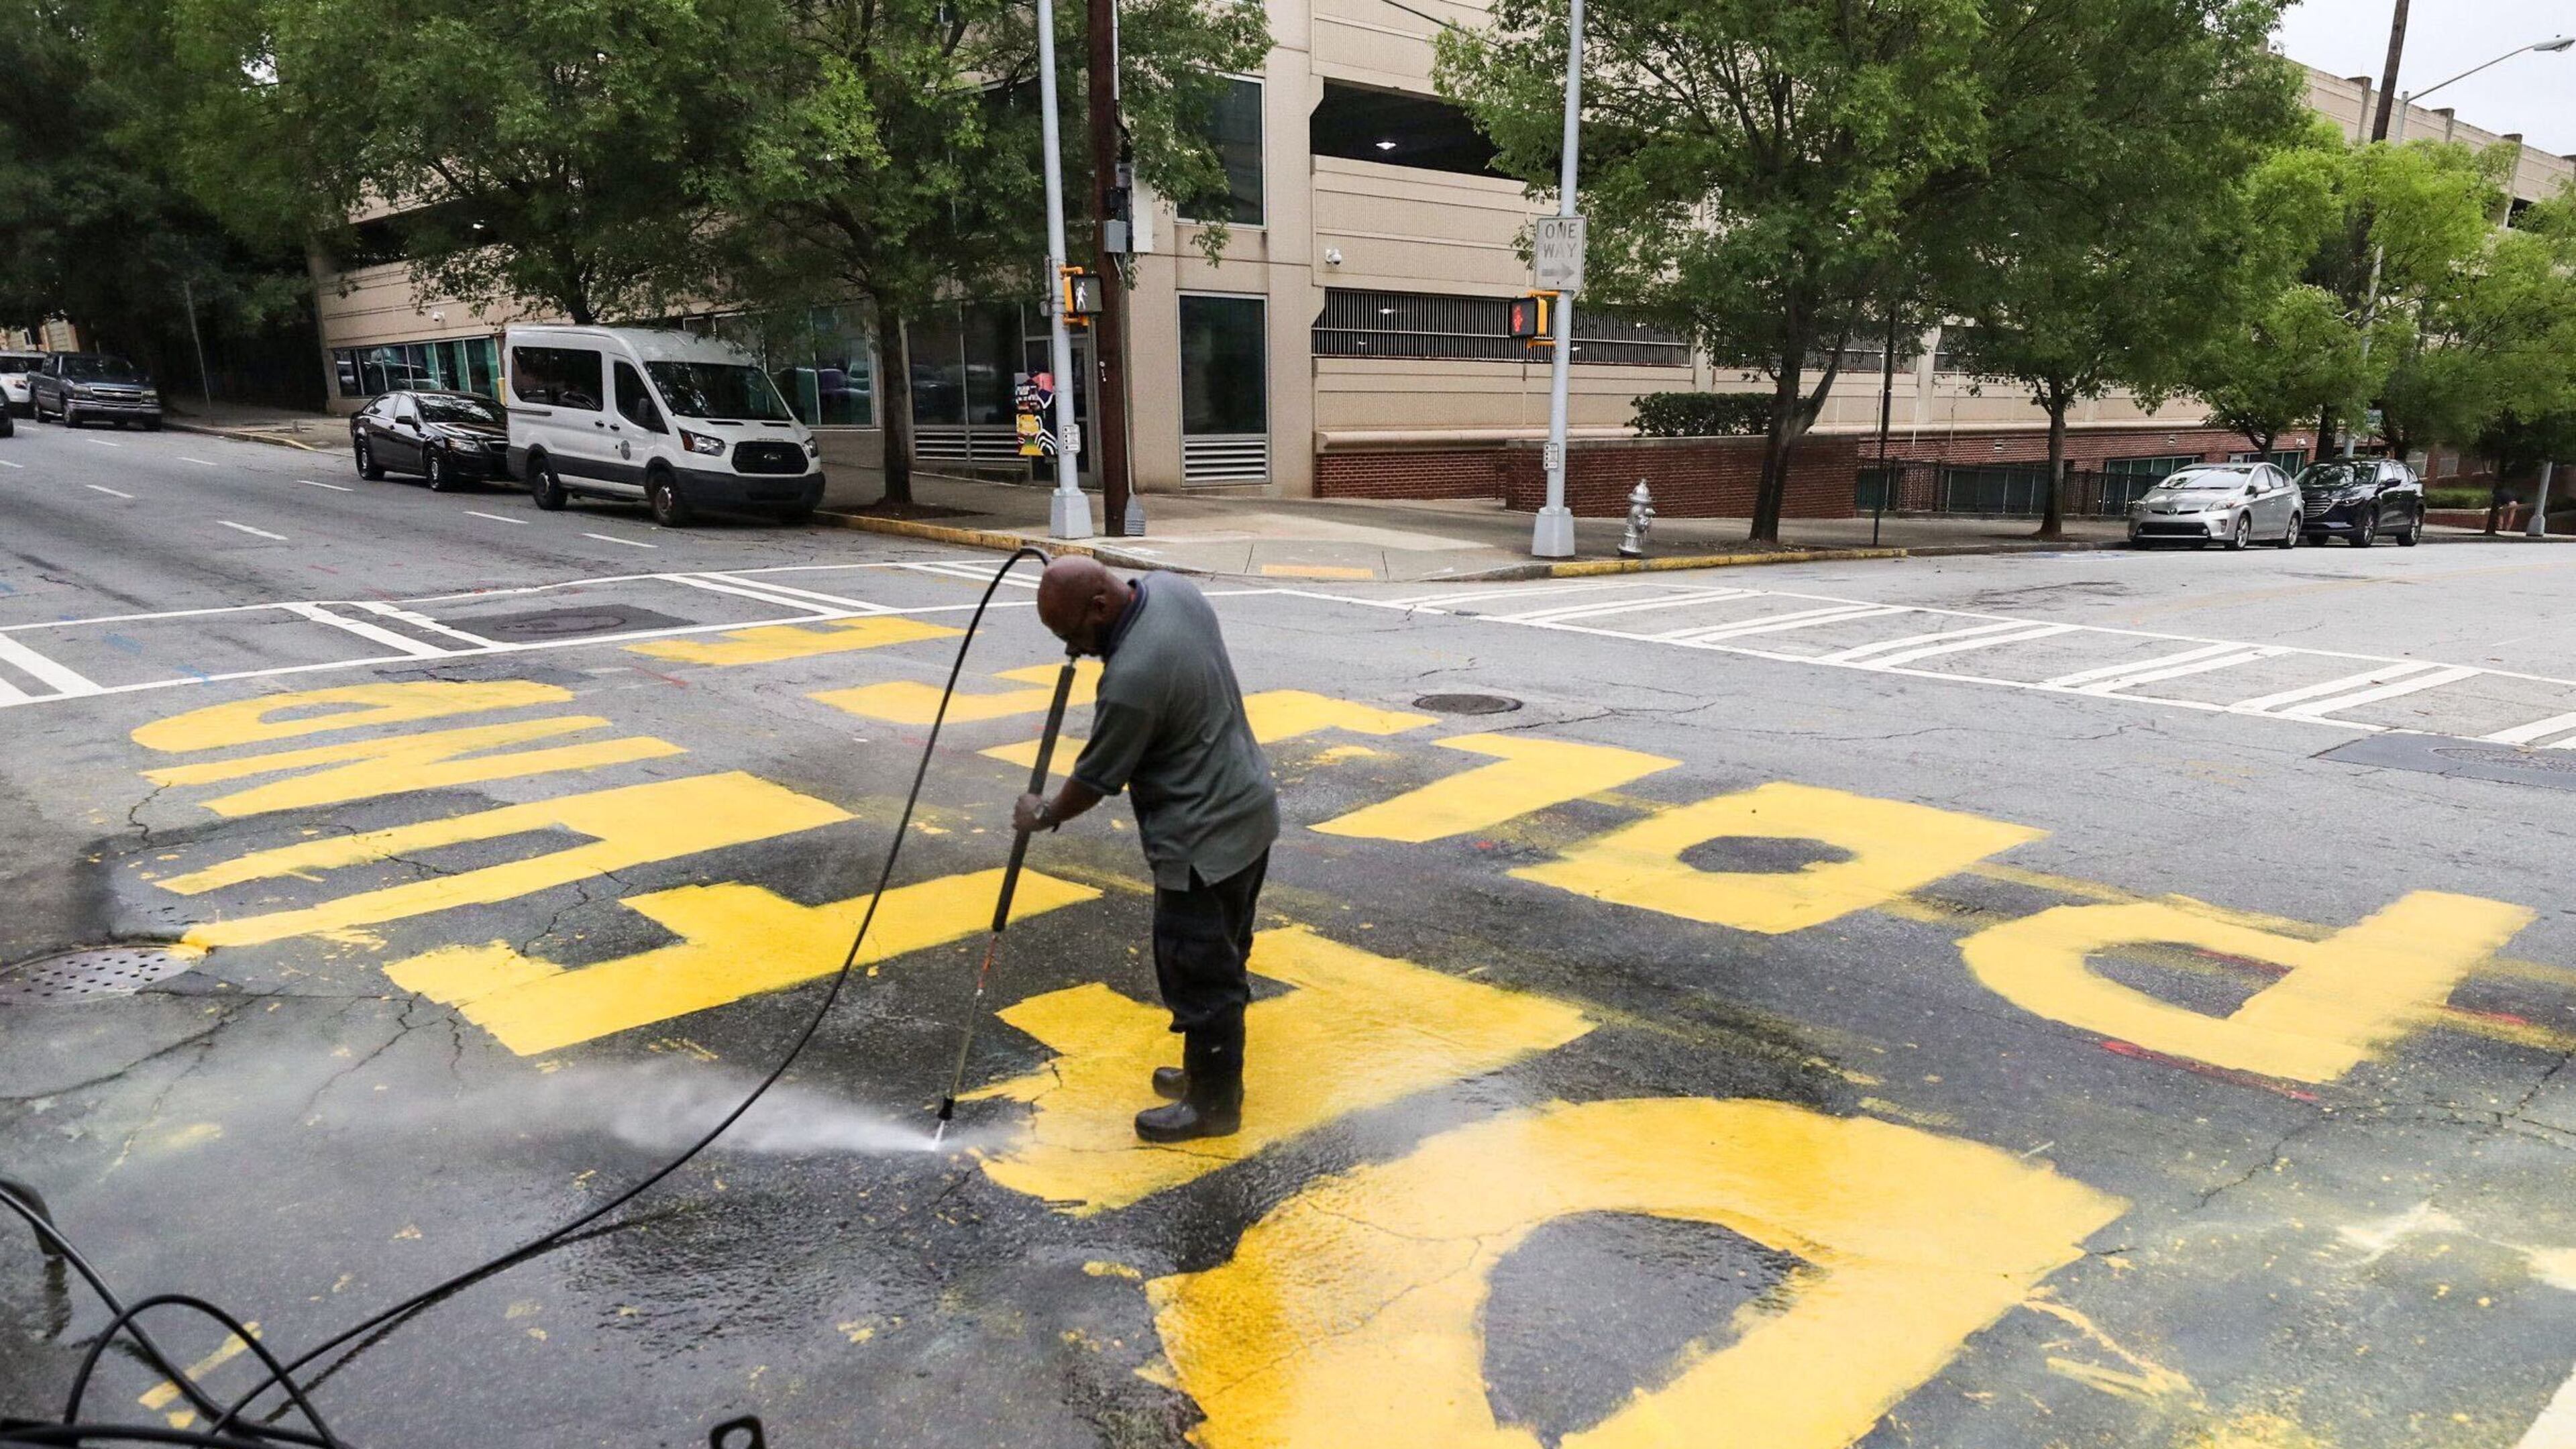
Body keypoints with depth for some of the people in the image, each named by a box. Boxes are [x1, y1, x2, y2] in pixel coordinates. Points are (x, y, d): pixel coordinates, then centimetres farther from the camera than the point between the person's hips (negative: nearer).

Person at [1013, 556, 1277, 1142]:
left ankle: (1213, 1104, 16)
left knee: (1199, 975, 3)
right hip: (1249, 808, 10)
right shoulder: (1171, 587, -4)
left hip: (1205, 840, -10)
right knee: (1224, 961, 21)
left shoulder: (1132, 680, -30)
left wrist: (1044, 816, 3)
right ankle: (1211, 1070, 36)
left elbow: (1095, 779, -15)